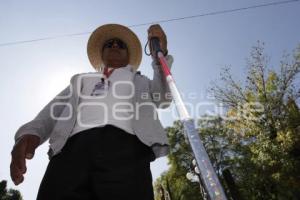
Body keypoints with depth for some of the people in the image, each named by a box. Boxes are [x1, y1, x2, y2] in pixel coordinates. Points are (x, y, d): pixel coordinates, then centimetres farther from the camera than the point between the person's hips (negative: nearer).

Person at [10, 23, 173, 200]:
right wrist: (31, 133, -2)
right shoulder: (82, 79, 35)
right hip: (74, 148, 2)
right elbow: (56, 108, 20)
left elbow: (163, 99, 12)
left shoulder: (139, 80, 31)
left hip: (125, 147, -1)